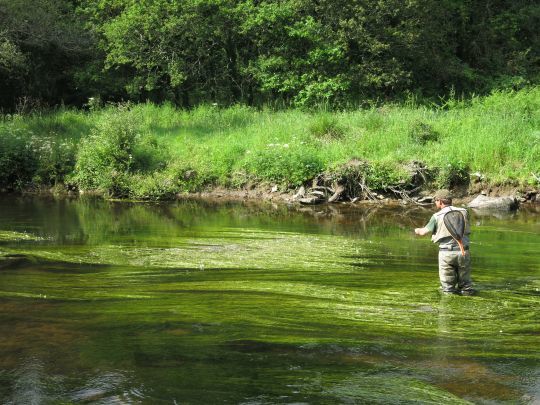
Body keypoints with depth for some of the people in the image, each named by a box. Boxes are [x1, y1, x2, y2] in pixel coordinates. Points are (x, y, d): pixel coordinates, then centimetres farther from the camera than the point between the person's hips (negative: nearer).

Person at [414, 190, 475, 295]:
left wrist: (417, 230, 28)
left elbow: (424, 232, 6)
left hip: (446, 253, -2)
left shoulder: (437, 216, -3)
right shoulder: (463, 212, 4)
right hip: (463, 251, 2)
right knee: (465, 283, 12)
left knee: (448, 288, 6)